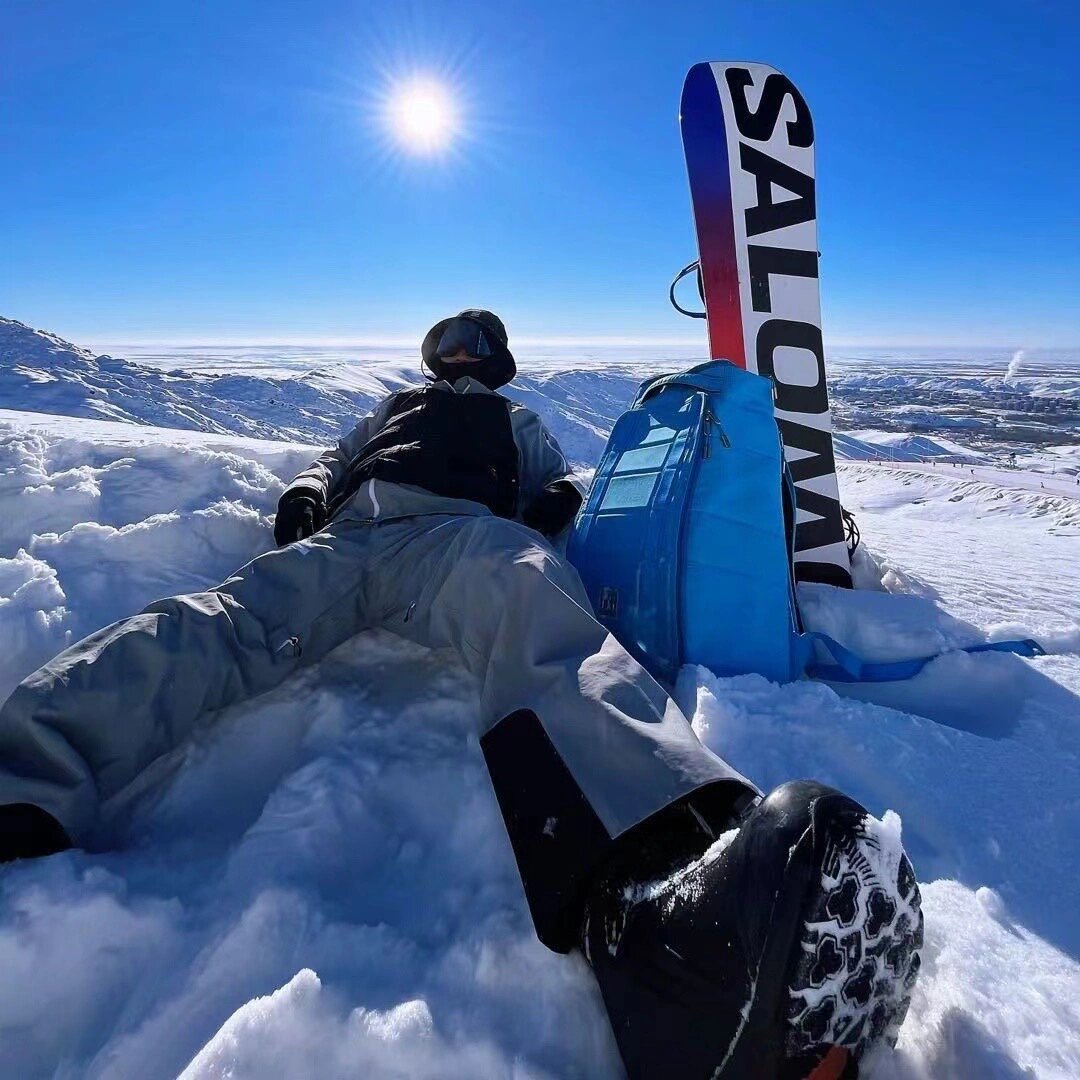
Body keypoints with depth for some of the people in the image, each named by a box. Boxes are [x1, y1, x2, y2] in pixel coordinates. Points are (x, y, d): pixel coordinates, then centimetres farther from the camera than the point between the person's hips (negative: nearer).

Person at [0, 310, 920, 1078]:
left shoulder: (518, 423, 43)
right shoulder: (390, 410, 48)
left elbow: (562, 481, 34)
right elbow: (333, 464, 40)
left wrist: (558, 499, 7)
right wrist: (304, 497, 14)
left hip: (465, 537, -3)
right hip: (345, 538, 3)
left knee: (536, 605, -41)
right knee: (210, 627, -31)